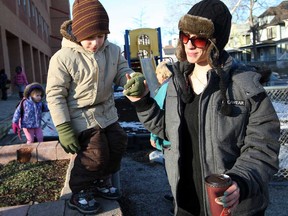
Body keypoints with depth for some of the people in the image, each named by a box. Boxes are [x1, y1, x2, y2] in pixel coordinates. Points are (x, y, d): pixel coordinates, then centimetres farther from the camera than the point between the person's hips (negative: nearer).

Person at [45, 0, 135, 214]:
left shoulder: (113, 50, -8)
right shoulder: (62, 58, -22)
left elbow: (122, 73, -2)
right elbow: (55, 94, -18)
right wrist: (63, 128, -21)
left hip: (107, 113, 7)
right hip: (81, 117, -6)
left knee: (118, 146, 13)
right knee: (96, 154, -10)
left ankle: (101, 181, 38)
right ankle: (80, 191, 17)